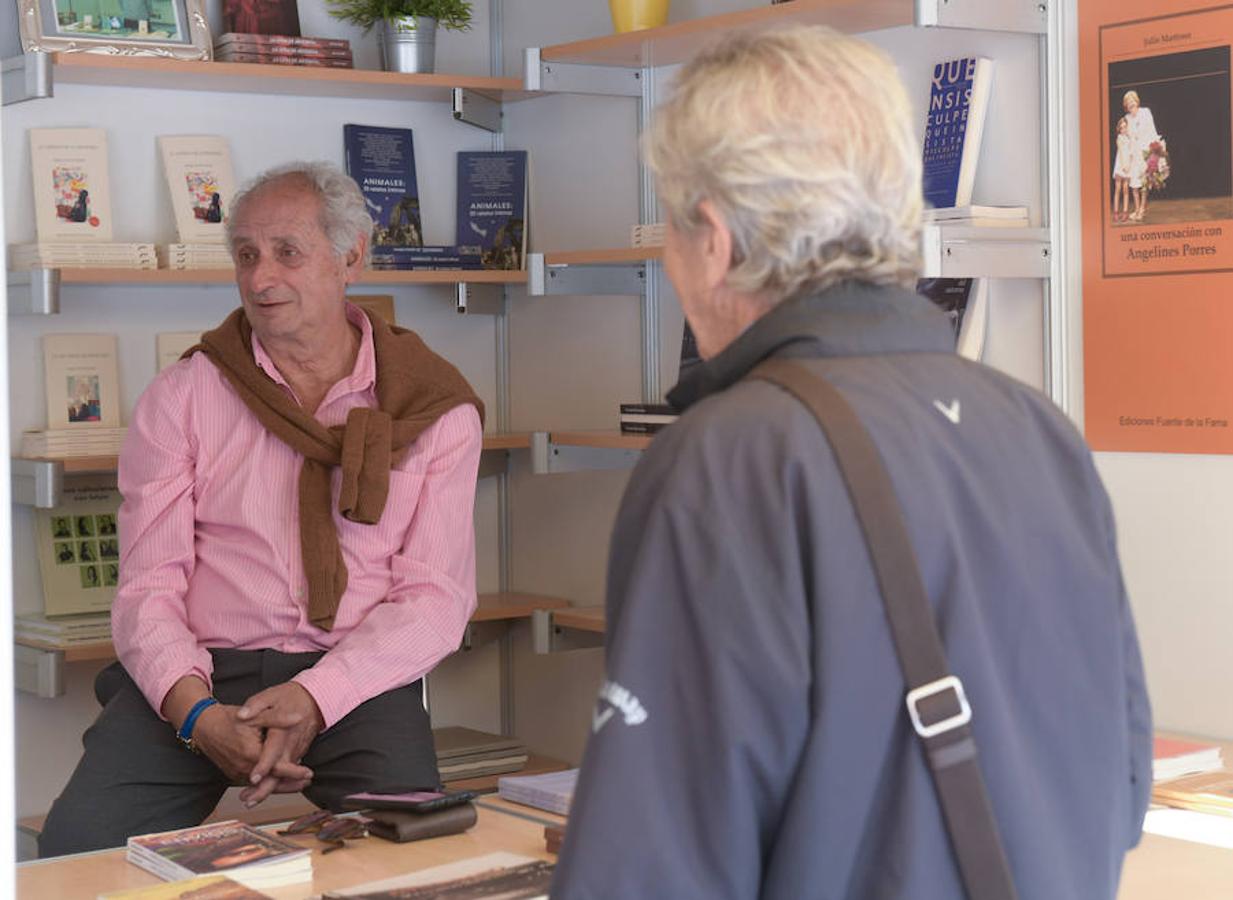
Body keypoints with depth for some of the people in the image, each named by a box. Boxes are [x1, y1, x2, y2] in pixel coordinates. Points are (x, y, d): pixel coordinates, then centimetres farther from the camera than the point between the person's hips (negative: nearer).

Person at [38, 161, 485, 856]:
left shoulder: (435, 407, 5)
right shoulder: (184, 396, 7)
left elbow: (436, 597, -1)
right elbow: (149, 586, 2)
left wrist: (315, 696, -18)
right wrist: (197, 711, -18)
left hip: (357, 678, -1)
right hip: (202, 672, 1)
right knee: (80, 843, -24)